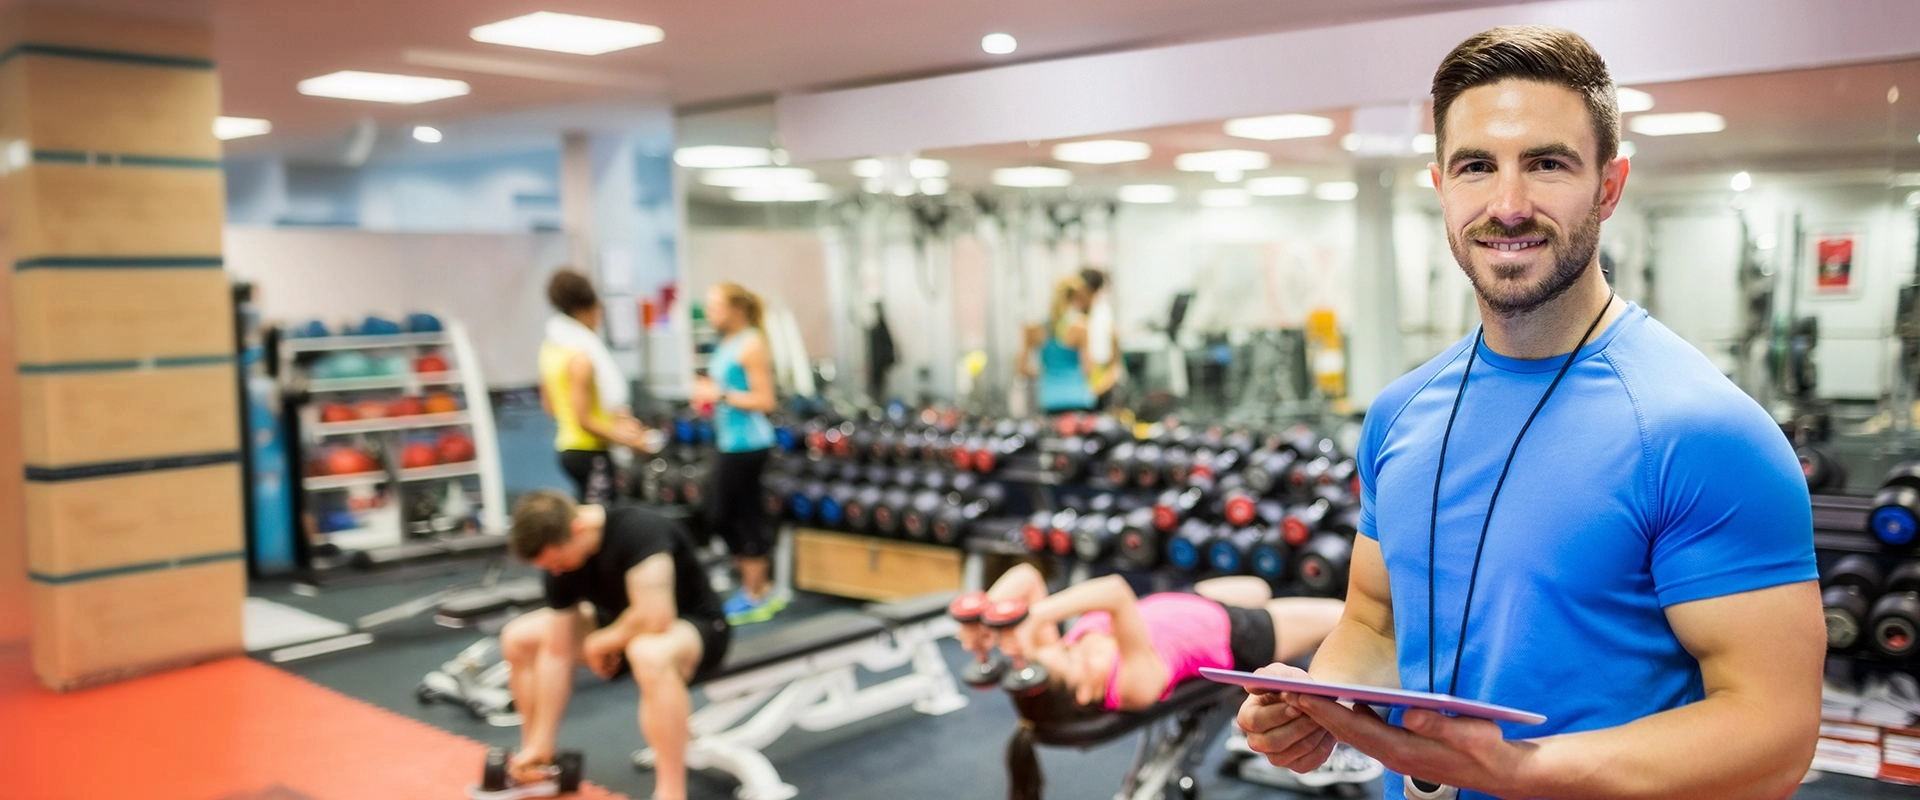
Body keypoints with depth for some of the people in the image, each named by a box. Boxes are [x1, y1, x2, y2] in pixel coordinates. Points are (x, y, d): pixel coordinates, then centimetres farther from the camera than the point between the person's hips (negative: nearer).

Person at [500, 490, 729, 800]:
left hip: (697, 627, -8)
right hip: (625, 626, 8)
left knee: (649, 653, -42)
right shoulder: (561, 555, -10)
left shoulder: (638, 531, -32)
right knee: (518, 639, 3)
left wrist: (599, 644, -19)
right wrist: (540, 744, -6)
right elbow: (555, 653, -7)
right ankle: (535, 761, 17)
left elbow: (654, 620, -39)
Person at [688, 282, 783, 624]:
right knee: (719, 515, 13)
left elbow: (765, 400, -17)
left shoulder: (751, 345, -13)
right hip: (730, 442, 10)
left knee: (746, 517, -1)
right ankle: (759, 584, 25)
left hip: (747, 444, -10)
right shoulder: (726, 344, 14)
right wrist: (707, 393, 8)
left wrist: (721, 395, -16)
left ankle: (756, 596, 12)